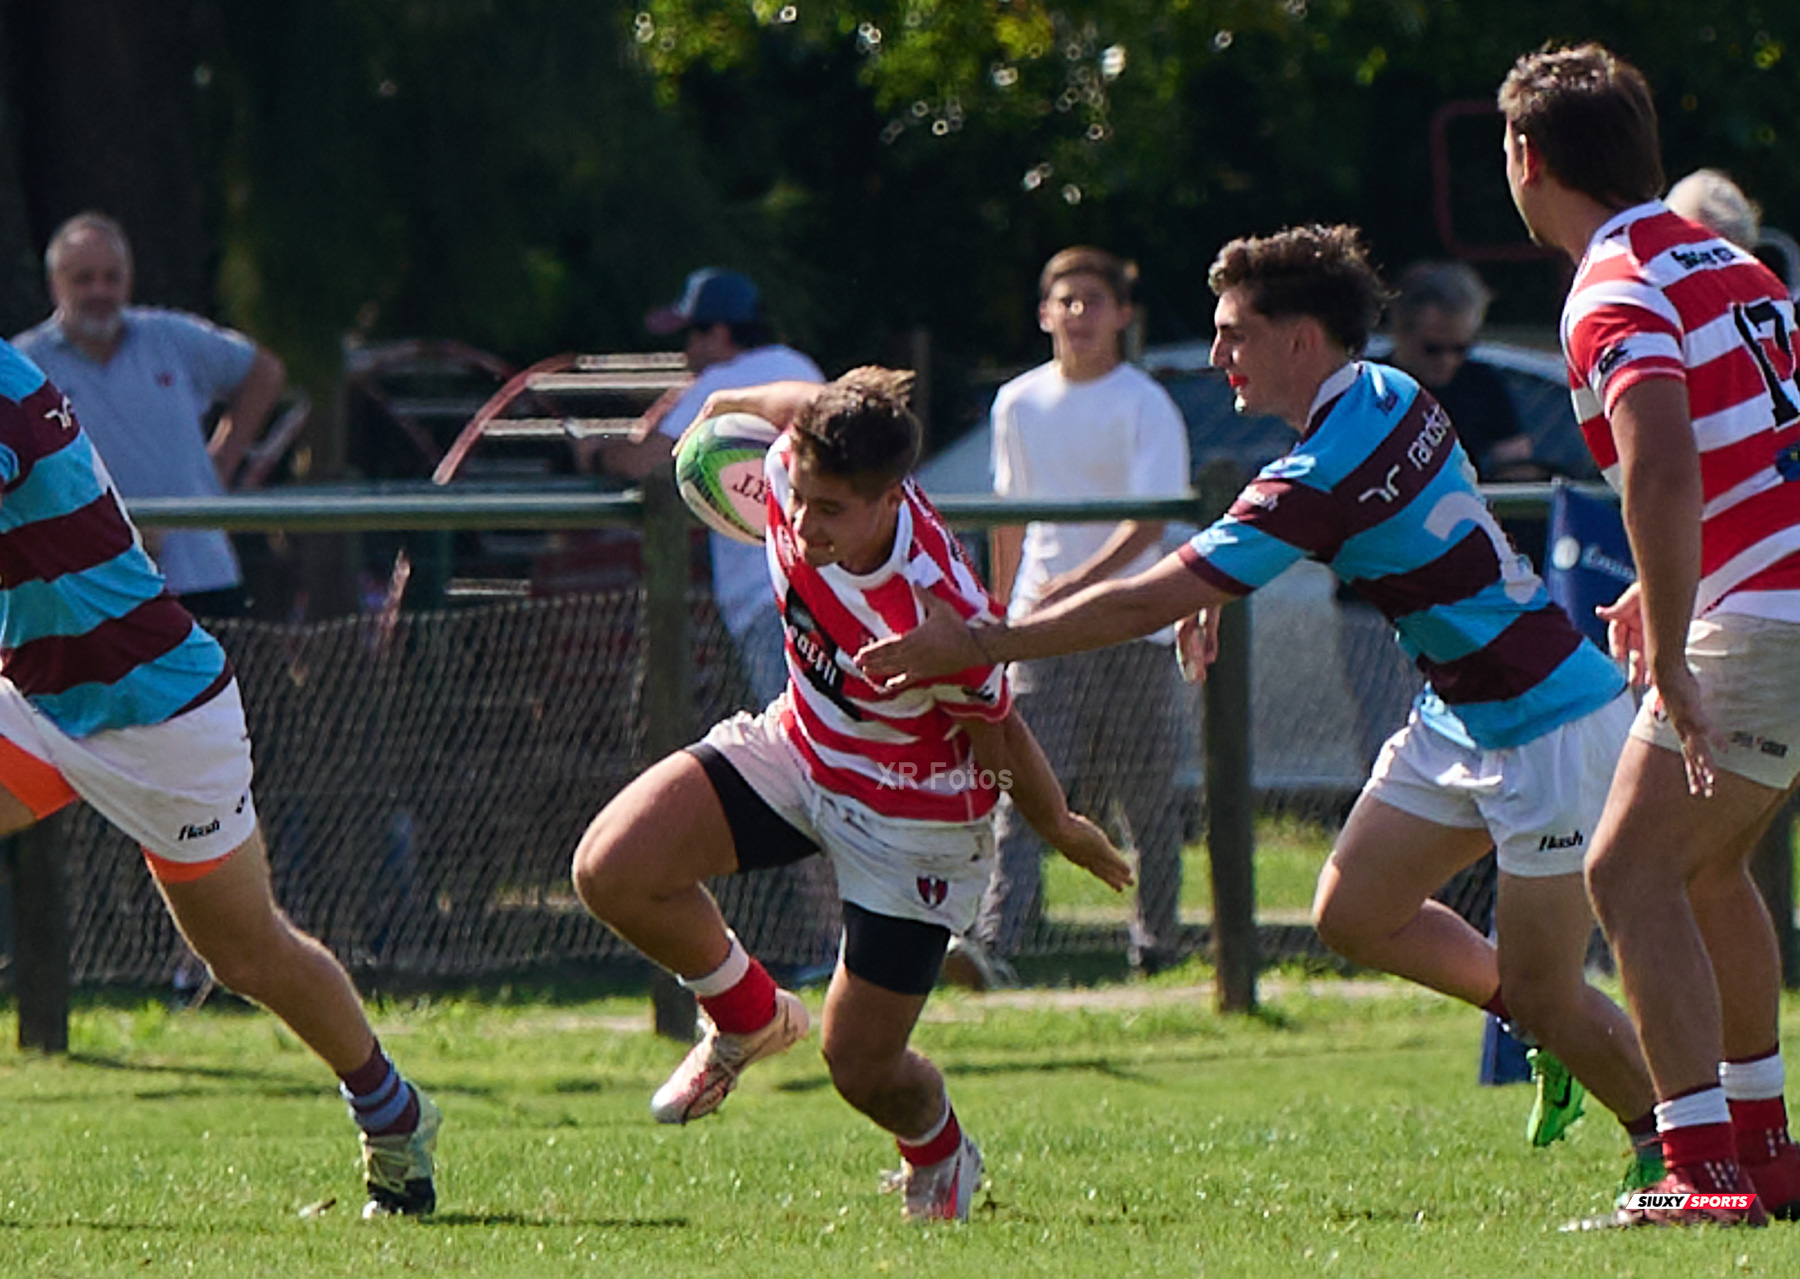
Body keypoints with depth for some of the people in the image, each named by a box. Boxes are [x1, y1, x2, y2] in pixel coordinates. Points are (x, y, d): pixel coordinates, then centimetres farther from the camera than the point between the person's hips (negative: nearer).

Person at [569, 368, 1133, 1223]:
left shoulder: (942, 614, -38)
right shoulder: (797, 465, -25)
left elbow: (997, 736, -20)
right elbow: (811, 402, 0)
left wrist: (1061, 828, -3)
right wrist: (731, 406, 22)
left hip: (916, 816, -6)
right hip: (800, 745, 6)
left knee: (862, 1069, 0)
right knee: (610, 870, -14)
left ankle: (938, 1154, 41)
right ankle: (750, 1017, 17)